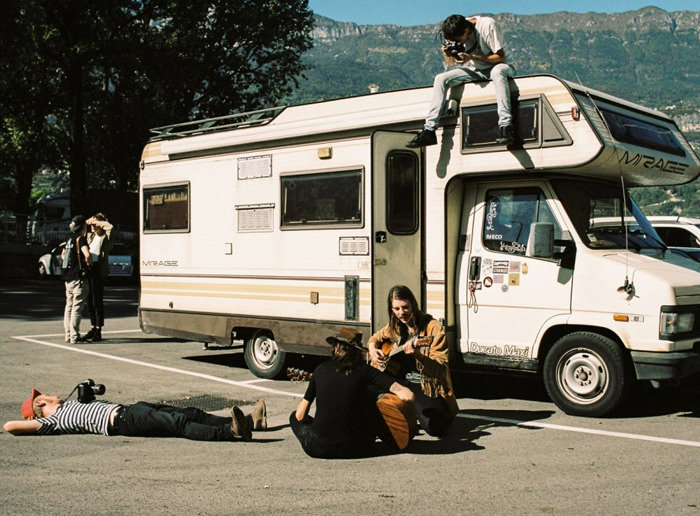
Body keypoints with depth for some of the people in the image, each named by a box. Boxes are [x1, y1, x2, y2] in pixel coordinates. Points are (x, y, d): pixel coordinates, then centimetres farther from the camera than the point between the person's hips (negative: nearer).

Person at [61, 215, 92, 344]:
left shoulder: (70, 239, 14)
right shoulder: (81, 238, -11)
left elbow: (63, 255, 29)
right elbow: (87, 254, -26)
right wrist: (89, 264, -9)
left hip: (68, 277, 8)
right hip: (79, 276, -8)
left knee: (69, 306, 12)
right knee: (77, 306, -5)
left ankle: (68, 335, 17)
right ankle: (74, 336, -5)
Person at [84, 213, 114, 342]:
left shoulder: (105, 237, -2)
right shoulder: (89, 236, 16)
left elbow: (109, 227, -23)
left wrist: (96, 221, -13)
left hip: (99, 270, -7)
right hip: (88, 269, 7)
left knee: (97, 301, -5)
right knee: (89, 301, 10)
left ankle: (98, 331, 0)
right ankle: (93, 328, 21)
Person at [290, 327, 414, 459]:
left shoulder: (321, 369, 2)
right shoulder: (365, 371, -4)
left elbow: (299, 415, 7)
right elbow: (407, 396, -13)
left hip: (316, 449, 0)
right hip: (354, 451, 0)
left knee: (294, 417, 30)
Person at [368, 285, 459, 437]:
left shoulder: (432, 327, -13)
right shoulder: (395, 327, 6)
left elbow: (440, 367, -18)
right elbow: (375, 338, 25)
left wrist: (417, 354, -34)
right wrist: (372, 350, 1)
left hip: (427, 385, -5)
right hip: (401, 379, 5)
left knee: (434, 427, -27)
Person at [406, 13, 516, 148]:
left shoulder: (487, 25, -21)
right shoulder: (456, 33, -6)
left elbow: (501, 57, -21)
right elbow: (450, 66, 3)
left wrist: (472, 57, -29)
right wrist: (448, 55, -21)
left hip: (493, 67, -5)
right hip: (473, 71, 5)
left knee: (498, 71, -41)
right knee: (440, 78, -15)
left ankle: (505, 127, -49)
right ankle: (428, 131, -20)